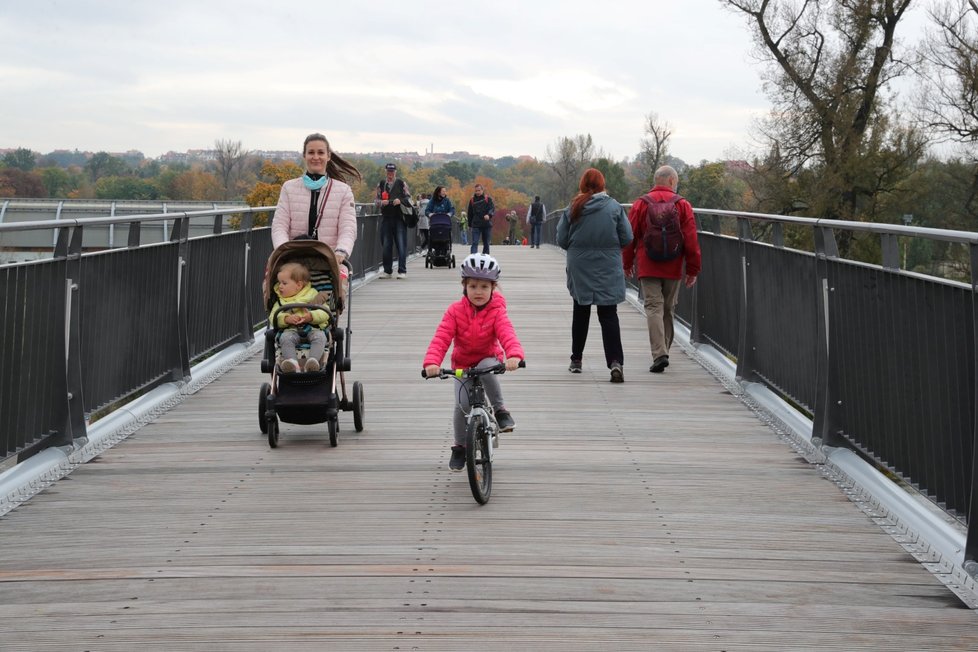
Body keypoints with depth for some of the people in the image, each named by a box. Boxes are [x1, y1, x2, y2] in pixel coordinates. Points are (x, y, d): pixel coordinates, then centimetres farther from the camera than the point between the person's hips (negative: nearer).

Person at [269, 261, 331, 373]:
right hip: (291, 330, 1)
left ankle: (313, 360, -52)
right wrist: (287, 319, -13)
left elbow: (325, 313, 2)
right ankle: (291, 361, -52)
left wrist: (311, 316, -18)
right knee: (285, 338, -32)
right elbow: (273, 318, 6)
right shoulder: (280, 301, 20)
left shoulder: (313, 295, 13)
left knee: (320, 337, -33)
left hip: (313, 329, -1)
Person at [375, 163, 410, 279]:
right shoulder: (381, 184, 12)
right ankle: (387, 271, 12)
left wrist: (400, 200, -12)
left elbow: (409, 198, 8)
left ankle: (402, 271, -3)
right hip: (386, 218, 3)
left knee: (401, 244, -5)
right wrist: (381, 202, -8)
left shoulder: (402, 184, 5)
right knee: (386, 245, 4)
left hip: (399, 218, -3)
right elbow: (376, 199, 14)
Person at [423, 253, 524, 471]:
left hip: (488, 359, -1)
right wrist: (432, 362, -43)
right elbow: (441, 338, -24)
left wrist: (514, 355, -55)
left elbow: (507, 334, -33)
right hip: (462, 364, 1)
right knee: (462, 404, -15)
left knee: (487, 368, -38)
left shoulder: (497, 312, -15)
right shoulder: (455, 312, -13)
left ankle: (500, 410, -17)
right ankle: (460, 446, 10)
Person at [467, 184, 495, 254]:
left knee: (486, 243, 9)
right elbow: (470, 213, 14)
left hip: (487, 225, 0)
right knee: (475, 243, -12)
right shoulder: (472, 200, 7)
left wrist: (489, 215, -32)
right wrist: (470, 224, 13)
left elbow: (492, 208, -11)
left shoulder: (488, 199, 2)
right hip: (476, 225, 0)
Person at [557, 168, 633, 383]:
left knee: (581, 313, 18)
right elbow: (627, 239, -6)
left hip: (579, 270, 1)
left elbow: (561, 240, -2)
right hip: (608, 270, -1)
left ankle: (576, 360, 24)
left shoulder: (573, 209, -5)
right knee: (609, 315, -1)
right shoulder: (614, 207, -7)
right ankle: (615, 361, -17)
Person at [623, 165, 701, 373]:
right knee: (668, 309, 14)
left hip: (648, 267, -1)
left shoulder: (641, 204, -1)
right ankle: (663, 352, 23)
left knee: (654, 308, -4)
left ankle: (659, 354, -18)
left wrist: (627, 263, 16)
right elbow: (691, 240, -2)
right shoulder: (682, 205, -1)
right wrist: (693, 269, 4)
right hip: (673, 268, 1)